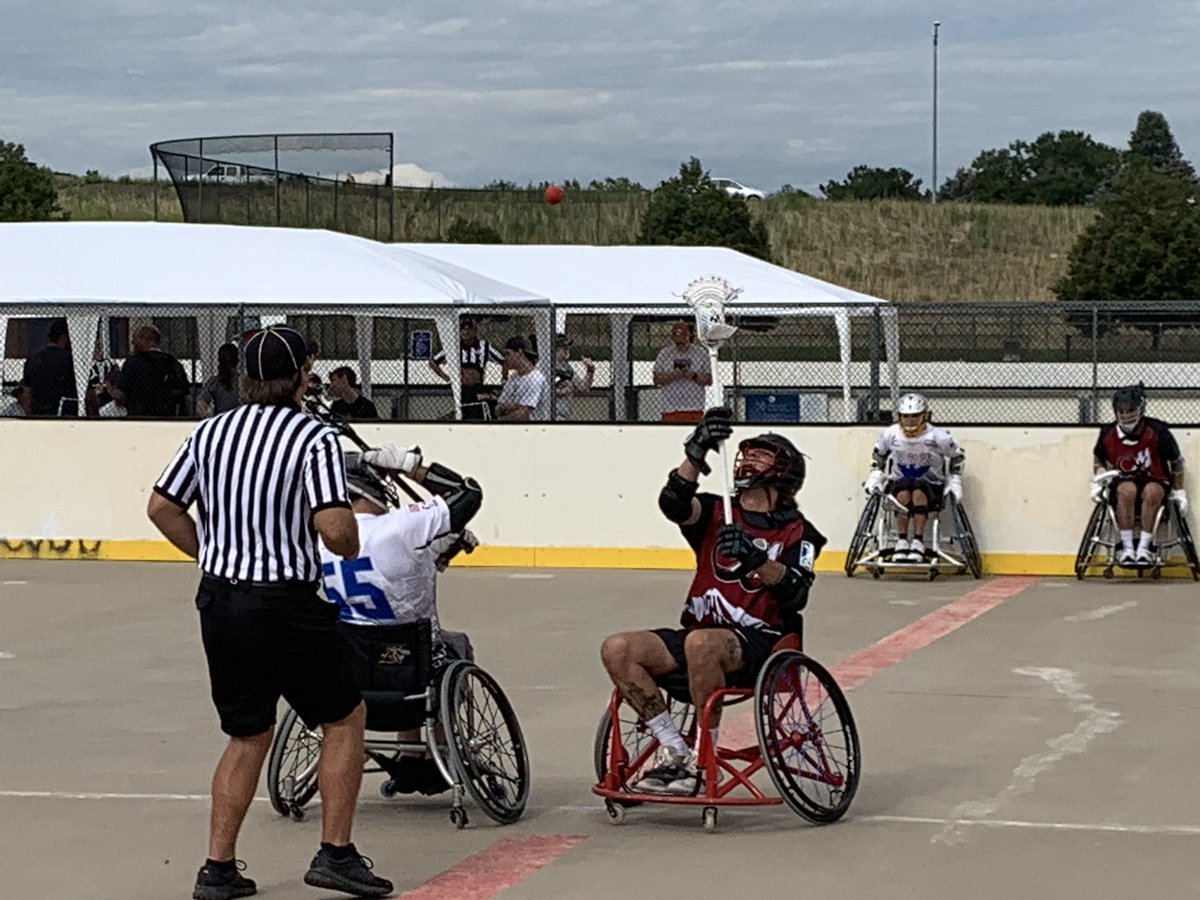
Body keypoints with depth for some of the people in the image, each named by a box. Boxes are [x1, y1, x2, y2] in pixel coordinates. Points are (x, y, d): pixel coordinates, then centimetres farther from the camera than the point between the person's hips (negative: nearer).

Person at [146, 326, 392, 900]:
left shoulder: (211, 432, 6)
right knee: (344, 717, 12)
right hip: (285, 604, -6)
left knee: (248, 735, 17)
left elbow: (162, 508, 12)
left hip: (219, 600, 6)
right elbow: (334, 528, -21)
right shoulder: (314, 438, -12)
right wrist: (351, 546, 0)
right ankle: (335, 854, 9)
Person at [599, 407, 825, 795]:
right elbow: (674, 503, -12)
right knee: (616, 648, -17)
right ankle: (674, 751, -12)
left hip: (762, 645, -5)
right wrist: (696, 454, -27)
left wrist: (756, 559, -34)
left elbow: (796, 594, -17)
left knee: (701, 643, -39)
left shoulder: (797, 534, 1)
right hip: (700, 634, 5)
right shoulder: (717, 514, 11)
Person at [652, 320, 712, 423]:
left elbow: (709, 380, 3)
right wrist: (674, 375, -14)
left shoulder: (701, 353, 3)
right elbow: (656, 379, 3)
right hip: (671, 409, 0)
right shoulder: (664, 354, 5)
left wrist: (693, 376, -15)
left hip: (695, 409, 0)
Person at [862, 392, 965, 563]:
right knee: (904, 490, -36)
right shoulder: (891, 434, -4)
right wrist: (876, 476, 5)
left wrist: (954, 481, -1)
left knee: (918, 491, -37)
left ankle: (918, 543, -38)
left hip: (931, 486, -1)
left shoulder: (937, 437, -10)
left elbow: (957, 457, 5)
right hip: (898, 483, 1)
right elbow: (878, 456, 15)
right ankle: (901, 542, -33)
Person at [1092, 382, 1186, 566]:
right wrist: (1098, 480, 8)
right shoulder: (1108, 434, -4)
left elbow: (1176, 462, 3)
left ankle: (1143, 548, -32)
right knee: (1128, 489, -36)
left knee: (1152, 491, -38)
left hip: (1155, 483, -1)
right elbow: (1098, 459, 19)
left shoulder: (1157, 432, -11)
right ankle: (1127, 548, -32)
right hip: (1122, 482, 1)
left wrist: (1179, 492, 5)